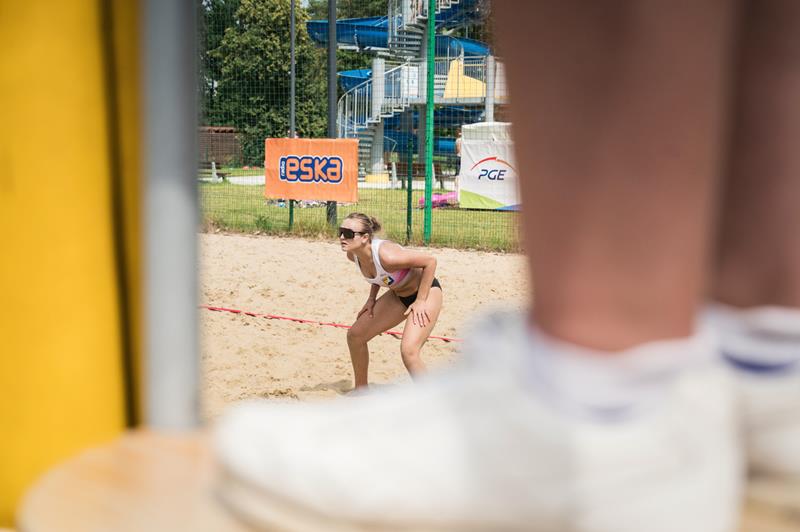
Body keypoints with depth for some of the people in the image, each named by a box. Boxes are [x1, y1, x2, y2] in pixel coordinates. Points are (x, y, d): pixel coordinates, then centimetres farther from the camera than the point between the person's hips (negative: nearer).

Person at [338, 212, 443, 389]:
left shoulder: (386, 255, -37)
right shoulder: (352, 254, -12)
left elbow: (430, 260, -30)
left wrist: (420, 301, -25)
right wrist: (372, 298, 3)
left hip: (426, 291, -9)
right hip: (398, 294, 9)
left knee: (408, 351, -25)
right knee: (355, 334, 8)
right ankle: (361, 390, 28)